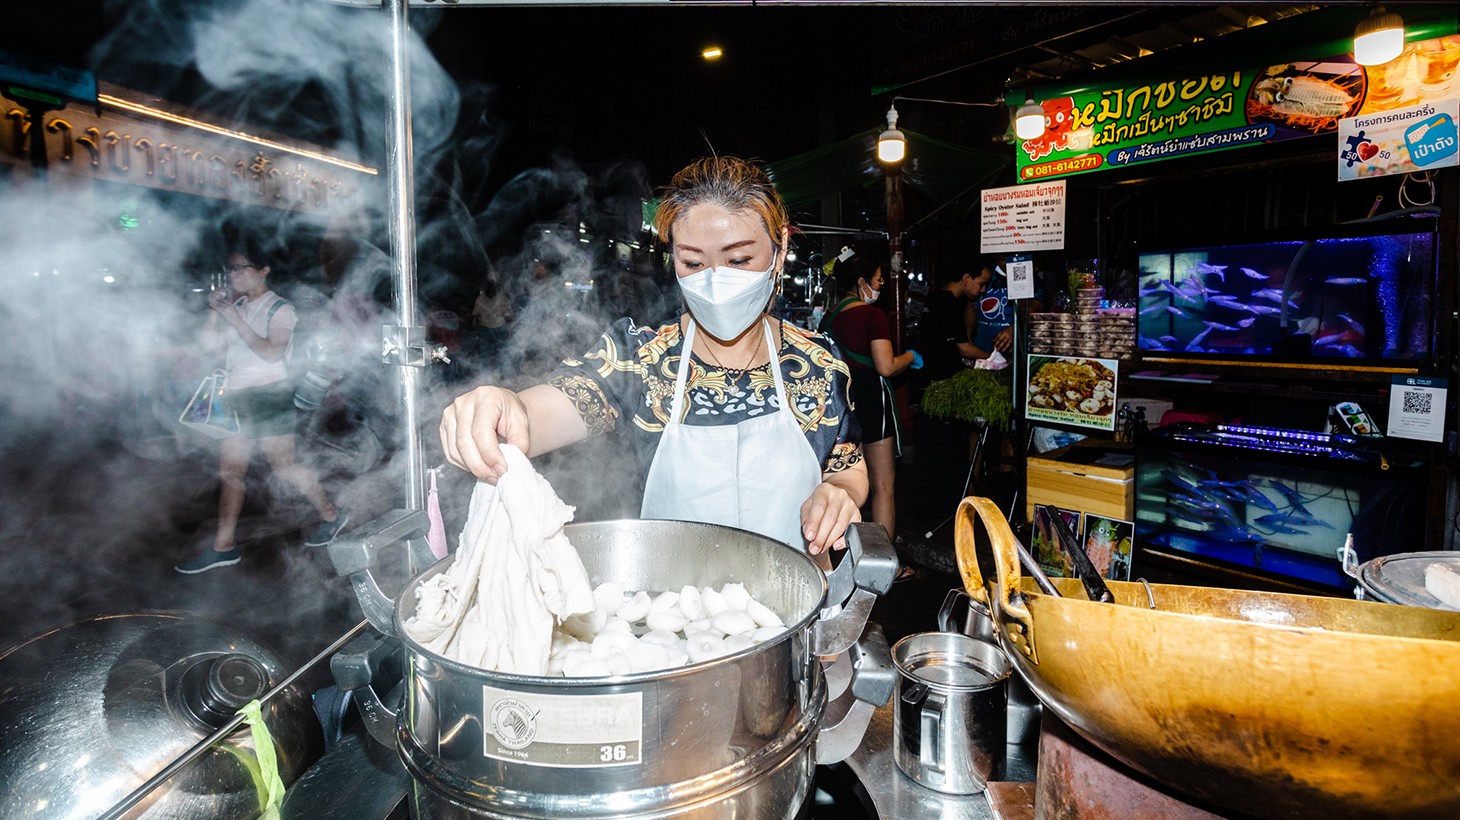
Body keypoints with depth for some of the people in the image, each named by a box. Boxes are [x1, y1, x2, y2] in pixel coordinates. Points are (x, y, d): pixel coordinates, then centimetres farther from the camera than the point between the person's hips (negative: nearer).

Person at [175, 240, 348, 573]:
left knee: (283, 465, -4)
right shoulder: (236, 304, 13)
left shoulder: (279, 308, -6)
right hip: (237, 396, 7)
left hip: (269, 393, -7)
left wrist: (235, 320, -19)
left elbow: (272, 353, -19)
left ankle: (331, 515, 14)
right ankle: (223, 546, 13)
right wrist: (214, 310, 0)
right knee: (230, 471, 7)